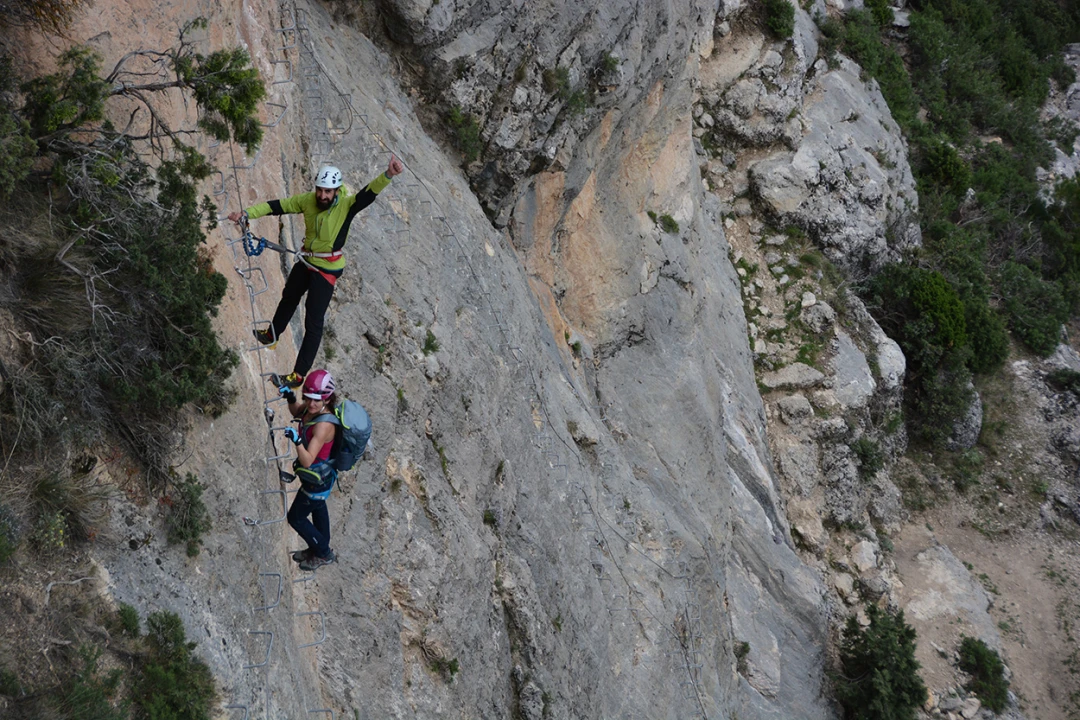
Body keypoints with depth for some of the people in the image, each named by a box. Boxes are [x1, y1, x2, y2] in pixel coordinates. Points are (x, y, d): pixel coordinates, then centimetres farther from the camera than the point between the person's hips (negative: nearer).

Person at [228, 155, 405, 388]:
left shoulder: (346, 205, -27)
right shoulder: (307, 201, -13)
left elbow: (369, 193, -43)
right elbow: (276, 206, -7)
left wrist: (388, 175, -61)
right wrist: (246, 214, -13)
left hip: (327, 270, -6)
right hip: (307, 262, 6)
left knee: (313, 322, -6)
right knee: (289, 298, 31)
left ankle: (299, 375, 0)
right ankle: (272, 335, 59)